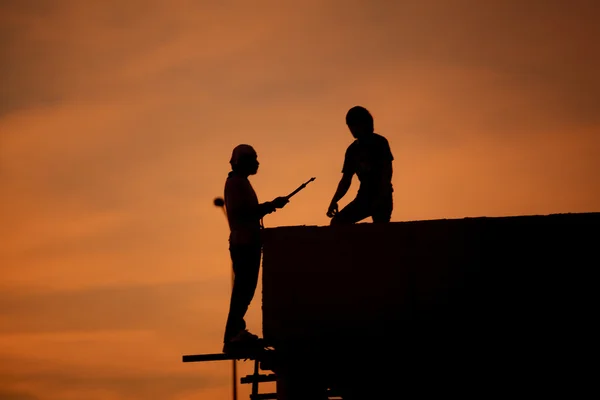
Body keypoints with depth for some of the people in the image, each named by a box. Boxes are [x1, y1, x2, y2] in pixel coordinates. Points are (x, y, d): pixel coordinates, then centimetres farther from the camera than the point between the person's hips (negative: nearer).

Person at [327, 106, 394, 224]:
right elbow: (346, 180, 13)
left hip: (381, 197, -6)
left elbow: (387, 170, -10)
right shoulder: (352, 150, 13)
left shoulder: (379, 142, -2)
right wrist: (334, 201, -1)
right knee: (336, 222, -5)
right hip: (364, 196, 6)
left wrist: (382, 196, -22)